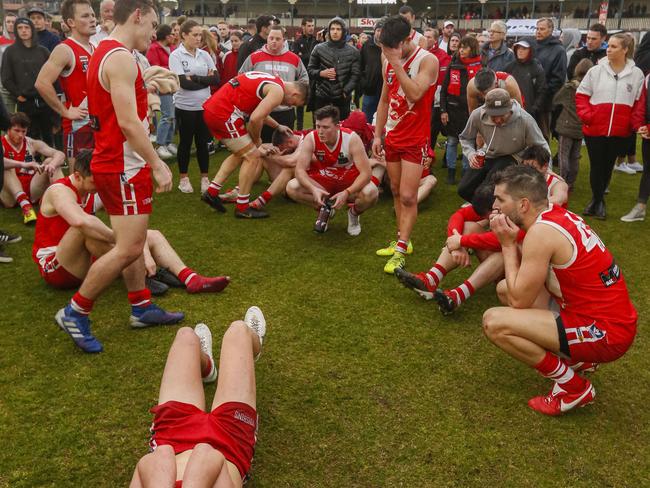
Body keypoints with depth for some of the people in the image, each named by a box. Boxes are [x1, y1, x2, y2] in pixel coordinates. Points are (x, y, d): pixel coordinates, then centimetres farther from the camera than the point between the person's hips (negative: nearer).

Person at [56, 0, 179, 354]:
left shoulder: (105, 52, 15)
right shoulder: (121, 57, -17)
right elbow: (128, 122, -23)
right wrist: (158, 164, -20)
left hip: (114, 163, 11)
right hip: (124, 167, -11)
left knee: (134, 242, 15)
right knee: (128, 249, -7)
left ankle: (142, 307, 25)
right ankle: (75, 312, 6)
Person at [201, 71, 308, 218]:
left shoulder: (271, 81, 19)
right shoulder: (278, 91, -10)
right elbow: (255, 119, -22)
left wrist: (278, 126, 37)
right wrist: (257, 140, -3)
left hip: (212, 108, 10)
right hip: (224, 113, -10)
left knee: (240, 154, 23)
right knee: (253, 157, -1)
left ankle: (212, 192, 22)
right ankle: (242, 207, 6)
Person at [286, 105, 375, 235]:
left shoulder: (352, 139, -24)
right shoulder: (311, 139, -19)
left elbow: (365, 173, -25)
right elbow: (300, 169, -21)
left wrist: (346, 193, -39)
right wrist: (313, 189, -40)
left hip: (350, 183, -2)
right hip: (322, 182, 2)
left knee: (371, 193, -34)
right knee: (292, 187, -23)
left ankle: (354, 213, 4)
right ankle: (324, 210, 6)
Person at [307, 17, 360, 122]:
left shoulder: (353, 52, 4)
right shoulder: (319, 48, 5)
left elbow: (355, 75, -1)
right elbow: (310, 70, 9)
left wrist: (346, 91, -12)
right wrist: (321, 73, -11)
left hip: (342, 98, 0)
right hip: (321, 97, 1)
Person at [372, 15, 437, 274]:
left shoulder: (427, 60, -13)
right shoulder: (389, 63, 5)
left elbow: (415, 93, -28)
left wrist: (397, 63, -24)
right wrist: (377, 135, 10)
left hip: (415, 140, -6)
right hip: (392, 137, 7)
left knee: (408, 196, -9)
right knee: (396, 192, 11)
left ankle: (401, 250, -4)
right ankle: (402, 240, 22)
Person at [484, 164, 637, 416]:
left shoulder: (541, 231, -22)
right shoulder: (557, 215, 6)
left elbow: (519, 301, -17)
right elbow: (524, 285, 12)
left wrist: (508, 244, -10)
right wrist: (511, 241, -3)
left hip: (604, 333, -9)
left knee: (494, 322, -18)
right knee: (505, 288, 14)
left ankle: (573, 387, -2)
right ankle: (574, 357, 16)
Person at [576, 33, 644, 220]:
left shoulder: (636, 74, -1)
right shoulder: (596, 71, -3)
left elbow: (639, 103, 5)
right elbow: (581, 95, 2)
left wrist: (633, 123, -4)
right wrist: (586, 115, -10)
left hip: (619, 131, 1)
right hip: (594, 129, -1)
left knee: (608, 166, 13)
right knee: (596, 166, 5)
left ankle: (598, 199, 29)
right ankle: (598, 200, 20)